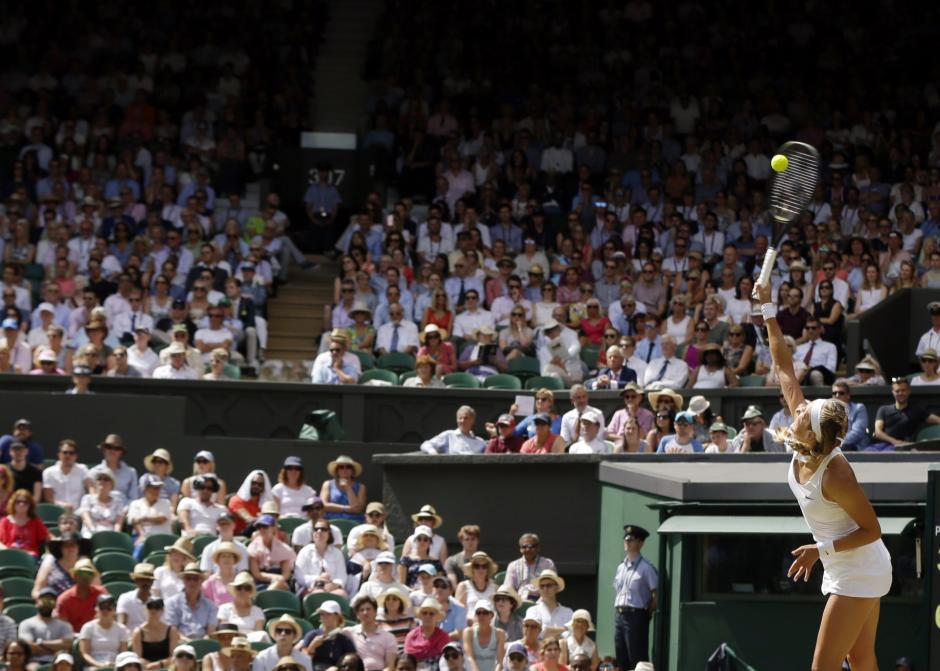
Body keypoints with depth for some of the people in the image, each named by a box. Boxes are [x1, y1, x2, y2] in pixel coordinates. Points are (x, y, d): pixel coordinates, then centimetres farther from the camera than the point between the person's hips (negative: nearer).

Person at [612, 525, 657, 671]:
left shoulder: (646, 568, -8)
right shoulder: (621, 567, 14)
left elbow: (656, 593, -10)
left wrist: (649, 612, -8)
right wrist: (619, 609, 11)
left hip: (636, 615, -7)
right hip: (619, 614, 7)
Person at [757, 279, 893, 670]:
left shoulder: (835, 475, -29)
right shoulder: (803, 449, -7)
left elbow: (871, 530, -19)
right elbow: (784, 368, -1)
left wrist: (822, 549, -25)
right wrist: (768, 310, -2)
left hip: (858, 574, -8)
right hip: (853, 571, 8)